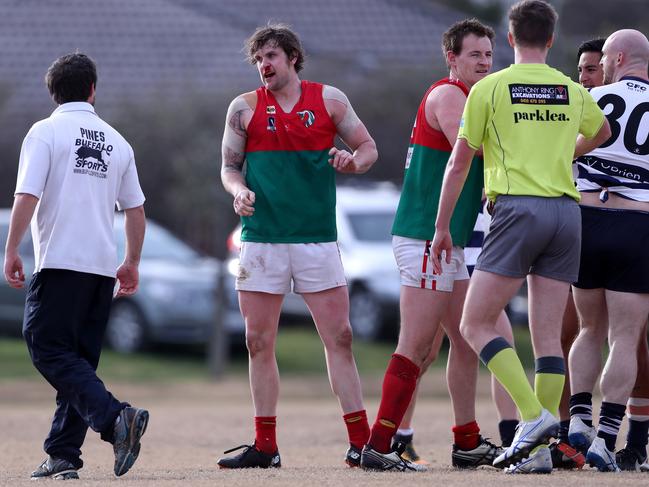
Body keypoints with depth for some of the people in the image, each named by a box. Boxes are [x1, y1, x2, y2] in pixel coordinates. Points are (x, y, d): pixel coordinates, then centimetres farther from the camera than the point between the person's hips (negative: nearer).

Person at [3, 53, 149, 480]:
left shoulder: (46, 132, -2)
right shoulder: (116, 141, 13)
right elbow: (136, 210, 16)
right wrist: (132, 263, 25)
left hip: (60, 262, -6)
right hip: (102, 265, 6)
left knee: (49, 349, -7)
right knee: (80, 359, 10)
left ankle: (114, 417, -27)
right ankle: (63, 454, 7)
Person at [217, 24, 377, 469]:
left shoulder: (329, 99, 4)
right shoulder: (245, 107, 5)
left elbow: (368, 147, 10)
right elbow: (230, 167, 10)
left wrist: (353, 161, -12)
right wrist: (239, 191, -12)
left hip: (317, 238, -1)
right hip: (262, 239, 1)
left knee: (339, 338, -3)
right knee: (259, 343, 2)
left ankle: (361, 442, -1)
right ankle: (265, 447, 10)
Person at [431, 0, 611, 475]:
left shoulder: (488, 89, 1)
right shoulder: (573, 92, 14)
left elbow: (459, 163, 4)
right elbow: (602, 132, 36)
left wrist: (442, 227, 11)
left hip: (518, 208, -5)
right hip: (567, 209, 5)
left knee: (477, 324, -1)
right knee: (548, 334, 4)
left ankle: (535, 415, -16)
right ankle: (538, 448, 0)